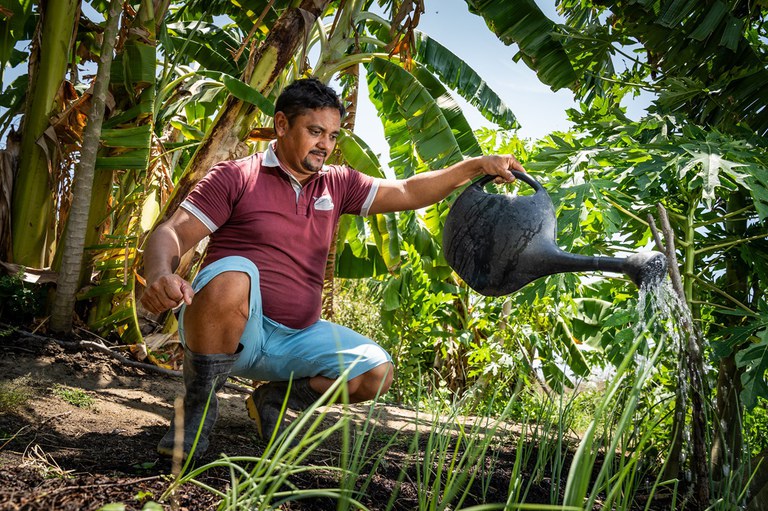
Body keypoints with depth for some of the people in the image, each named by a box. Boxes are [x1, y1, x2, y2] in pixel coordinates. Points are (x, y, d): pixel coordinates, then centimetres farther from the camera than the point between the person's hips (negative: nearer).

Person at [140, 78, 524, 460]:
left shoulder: (336, 185, 11)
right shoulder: (236, 177, -5)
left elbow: (407, 192, 12)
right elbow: (172, 234, -11)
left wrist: (477, 166, 2)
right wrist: (159, 276, -35)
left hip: (296, 338, 5)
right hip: (234, 330, -5)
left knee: (377, 371, -8)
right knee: (233, 277, -37)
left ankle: (275, 400, 11)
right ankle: (198, 406, -14)